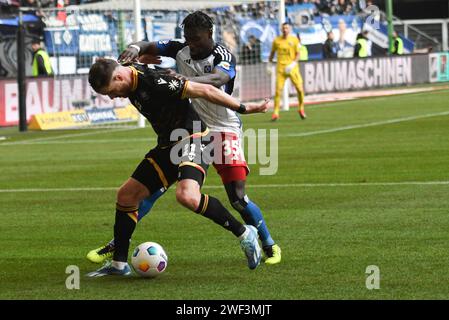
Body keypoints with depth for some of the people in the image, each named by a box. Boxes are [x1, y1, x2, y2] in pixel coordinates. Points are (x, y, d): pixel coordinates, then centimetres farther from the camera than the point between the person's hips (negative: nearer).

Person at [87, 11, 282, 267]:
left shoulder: (224, 56, -16)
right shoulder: (181, 51, -1)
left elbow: (217, 80, -38)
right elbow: (148, 47, -1)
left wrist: (185, 81, -55)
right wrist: (135, 49, -27)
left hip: (224, 131, -4)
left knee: (238, 199, -11)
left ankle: (270, 245, 12)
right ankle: (117, 244, 3)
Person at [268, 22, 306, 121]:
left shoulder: (294, 40, 2)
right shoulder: (277, 41, 5)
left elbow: (298, 54, 0)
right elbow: (272, 53, 18)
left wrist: (293, 63, -15)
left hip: (292, 68, 0)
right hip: (280, 68, 0)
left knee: (300, 89, -4)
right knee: (278, 90, -10)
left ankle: (301, 109, 18)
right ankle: (275, 112, -4)